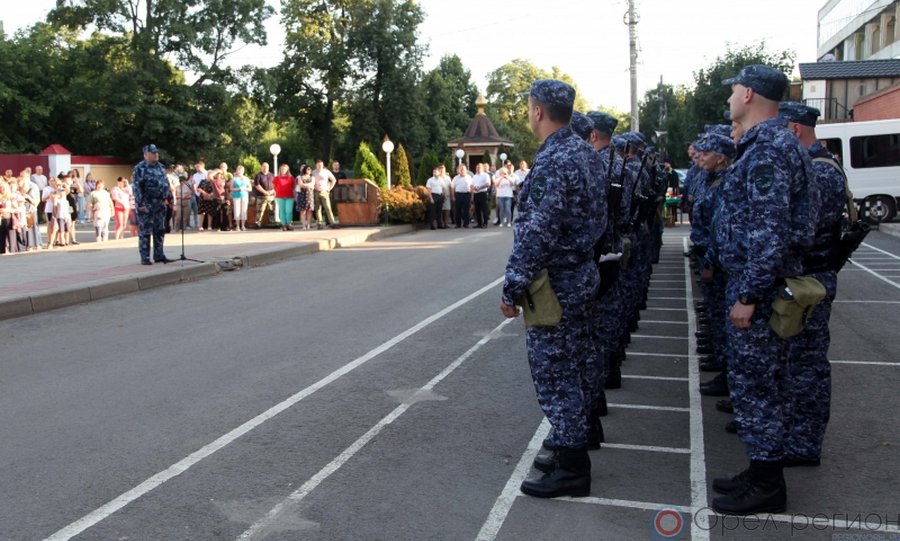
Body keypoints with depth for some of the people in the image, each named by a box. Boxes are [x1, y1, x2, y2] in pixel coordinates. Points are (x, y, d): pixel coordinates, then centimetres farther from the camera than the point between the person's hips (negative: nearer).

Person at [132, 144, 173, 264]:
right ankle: (145, 258, 2)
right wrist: (140, 204, -19)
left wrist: (170, 199, 15)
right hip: (146, 206, -7)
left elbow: (166, 184, 19)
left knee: (160, 231, 10)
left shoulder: (161, 167, 13)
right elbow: (136, 187, -13)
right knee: (145, 232, -2)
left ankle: (159, 255, 18)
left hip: (160, 205, 7)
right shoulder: (140, 168, -8)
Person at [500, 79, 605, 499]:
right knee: (573, 369, 18)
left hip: (555, 284, -10)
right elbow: (597, 215, 16)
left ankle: (571, 468, 8)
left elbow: (536, 233, -25)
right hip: (582, 274, 10)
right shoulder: (583, 151, 9)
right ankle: (573, 442, 32)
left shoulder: (552, 161, -21)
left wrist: (512, 287, -19)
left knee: (554, 374, -1)